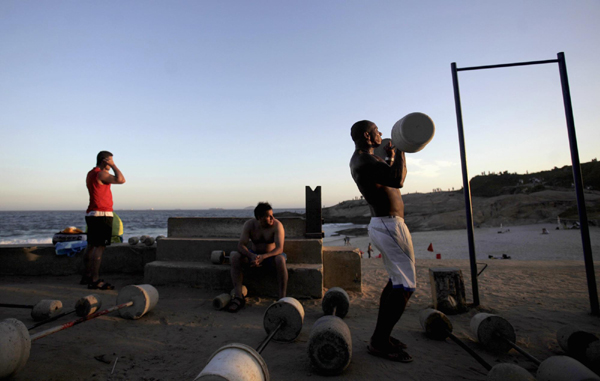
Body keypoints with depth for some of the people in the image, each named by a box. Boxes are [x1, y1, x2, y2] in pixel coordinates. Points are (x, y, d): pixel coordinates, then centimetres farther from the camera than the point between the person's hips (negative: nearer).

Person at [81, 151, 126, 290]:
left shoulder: (90, 174, 16)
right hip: (102, 215, -10)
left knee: (91, 246, 15)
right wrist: (113, 166, -13)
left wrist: (110, 168, 18)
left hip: (91, 214, 10)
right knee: (99, 247, -10)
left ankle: (86, 276, 24)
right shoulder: (100, 174, -14)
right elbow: (121, 180, -25)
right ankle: (95, 280, -9)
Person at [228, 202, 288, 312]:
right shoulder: (249, 224, -12)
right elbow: (241, 245, -18)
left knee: (280, 259, -37)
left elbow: (279, 248, -28)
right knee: (234, 256, -23)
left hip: (271, 255, -3)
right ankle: (239, 297, -22)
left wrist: (263, 257, -45)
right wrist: (251, 256, -39)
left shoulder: (277, 225, -20)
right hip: (253, 254, 3)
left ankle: (282, 298, -31)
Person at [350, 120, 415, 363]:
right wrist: (399, 149, -19)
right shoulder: (363, 161, -18)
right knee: (406, 285, -4)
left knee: (396, 281, 18)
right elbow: (398, 181, -32)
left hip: (382, 225, 11)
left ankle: (381, 335, 28)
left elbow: (388, 180, 31)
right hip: (390, 226, -11)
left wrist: (391, 157, 29)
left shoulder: (363, 160, 17)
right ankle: (379, 342, 5)